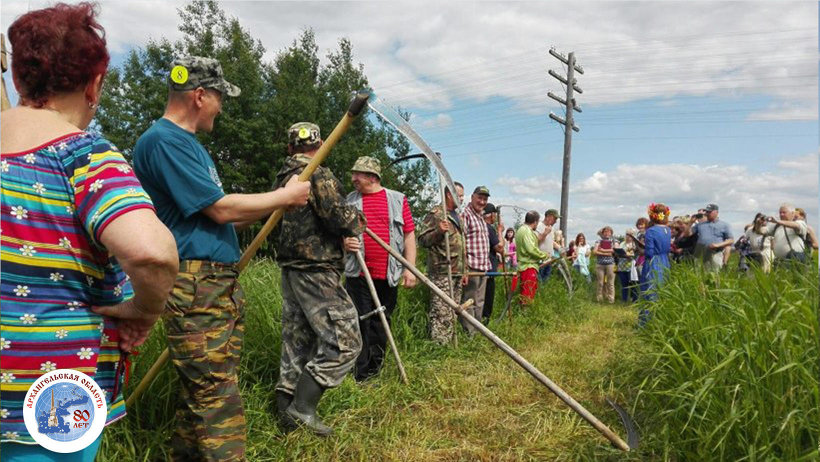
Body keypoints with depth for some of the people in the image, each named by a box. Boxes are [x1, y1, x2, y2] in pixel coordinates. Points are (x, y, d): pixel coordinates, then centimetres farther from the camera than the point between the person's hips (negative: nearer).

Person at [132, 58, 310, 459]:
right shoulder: (163, 141, -12)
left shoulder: (187, 142, 20)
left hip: (222, 284, 10)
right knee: (217, 397, -8)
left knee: (204, 391, 17)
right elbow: (221, 209, -17)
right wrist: (285, 196, -5)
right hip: (195, 289, -10)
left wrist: (277, 204, 14)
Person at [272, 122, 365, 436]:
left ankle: (287, 412, 19)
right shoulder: (319, 175, -12)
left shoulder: (284, 177, 14)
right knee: (344, 341, -5)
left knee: (297, 342, 13)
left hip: (290, 268, 9)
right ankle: (302, 408, -5)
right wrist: (358, 220, 2)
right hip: (316, 272, -9)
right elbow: (339, 217, -20)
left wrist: (340, 239, 10)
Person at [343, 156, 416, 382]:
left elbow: (409, 235, 5)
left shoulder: (397, 200, 6)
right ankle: (360, 376, 7)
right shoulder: (349, 200, 9)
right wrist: (344, 242, -10)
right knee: (360, 322, -2)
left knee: (381, 323, 11)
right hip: (357, 273, 0)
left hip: (388, 275, 0)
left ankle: (376, 368, 27)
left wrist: (410, 268, -2)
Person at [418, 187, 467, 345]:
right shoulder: (435, 214, -6)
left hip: (457, 273, 9)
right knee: (441, 313, -9)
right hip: (441, 272, -9)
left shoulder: (457, 217, 21)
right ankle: (438, 344, -5)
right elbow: (422, 240, -11)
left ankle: (450, 342, 22)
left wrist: (464, 271, 22)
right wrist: (438, 232, -29)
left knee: (452, 313, 14)